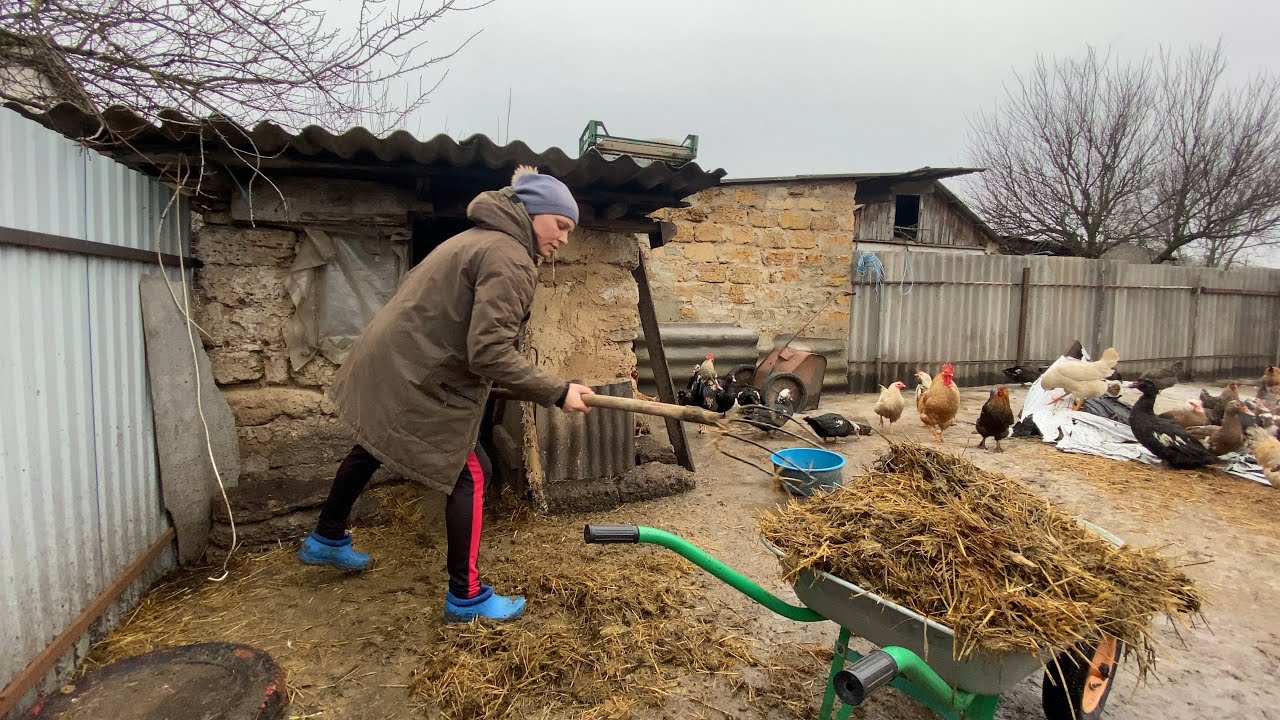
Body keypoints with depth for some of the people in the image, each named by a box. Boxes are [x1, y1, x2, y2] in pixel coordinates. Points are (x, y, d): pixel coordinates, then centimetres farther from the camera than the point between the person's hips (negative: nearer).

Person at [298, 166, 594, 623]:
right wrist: (558, 393, -24)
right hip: (413, 379, -11)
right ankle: (465, 597, 12)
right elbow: (490, 353, -30)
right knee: (470, 474, 0)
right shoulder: (509, 258, -21)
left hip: (388, 362, 11)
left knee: (371, 449, 29)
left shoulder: (481, 239, 11)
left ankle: (326, 540, 52)